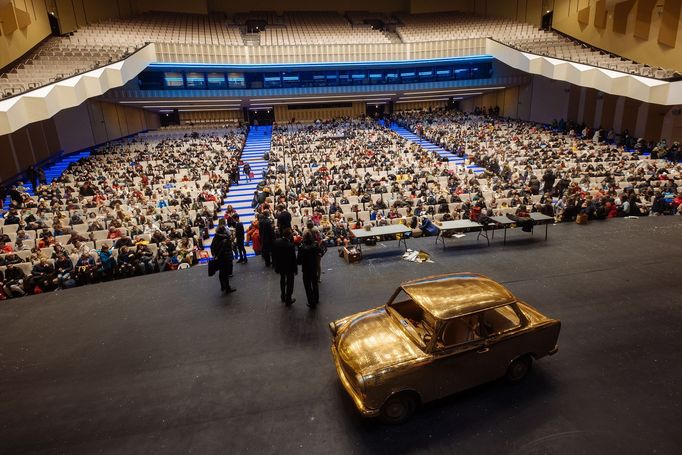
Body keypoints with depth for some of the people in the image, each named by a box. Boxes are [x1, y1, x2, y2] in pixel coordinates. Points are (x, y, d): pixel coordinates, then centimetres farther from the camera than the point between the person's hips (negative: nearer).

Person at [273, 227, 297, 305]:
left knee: (282, 280, 28)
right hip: (289, 267, -5)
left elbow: (274, 254, -2)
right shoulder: (290, 245, -31)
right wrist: (295, 269, -9)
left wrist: (276, 263, 13)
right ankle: (288, 300, 26)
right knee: (289, 282, 15)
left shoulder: (276, 242, -14)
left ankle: (283, 296, 44)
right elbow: (293, 258, -22)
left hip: (280, 266, 5)